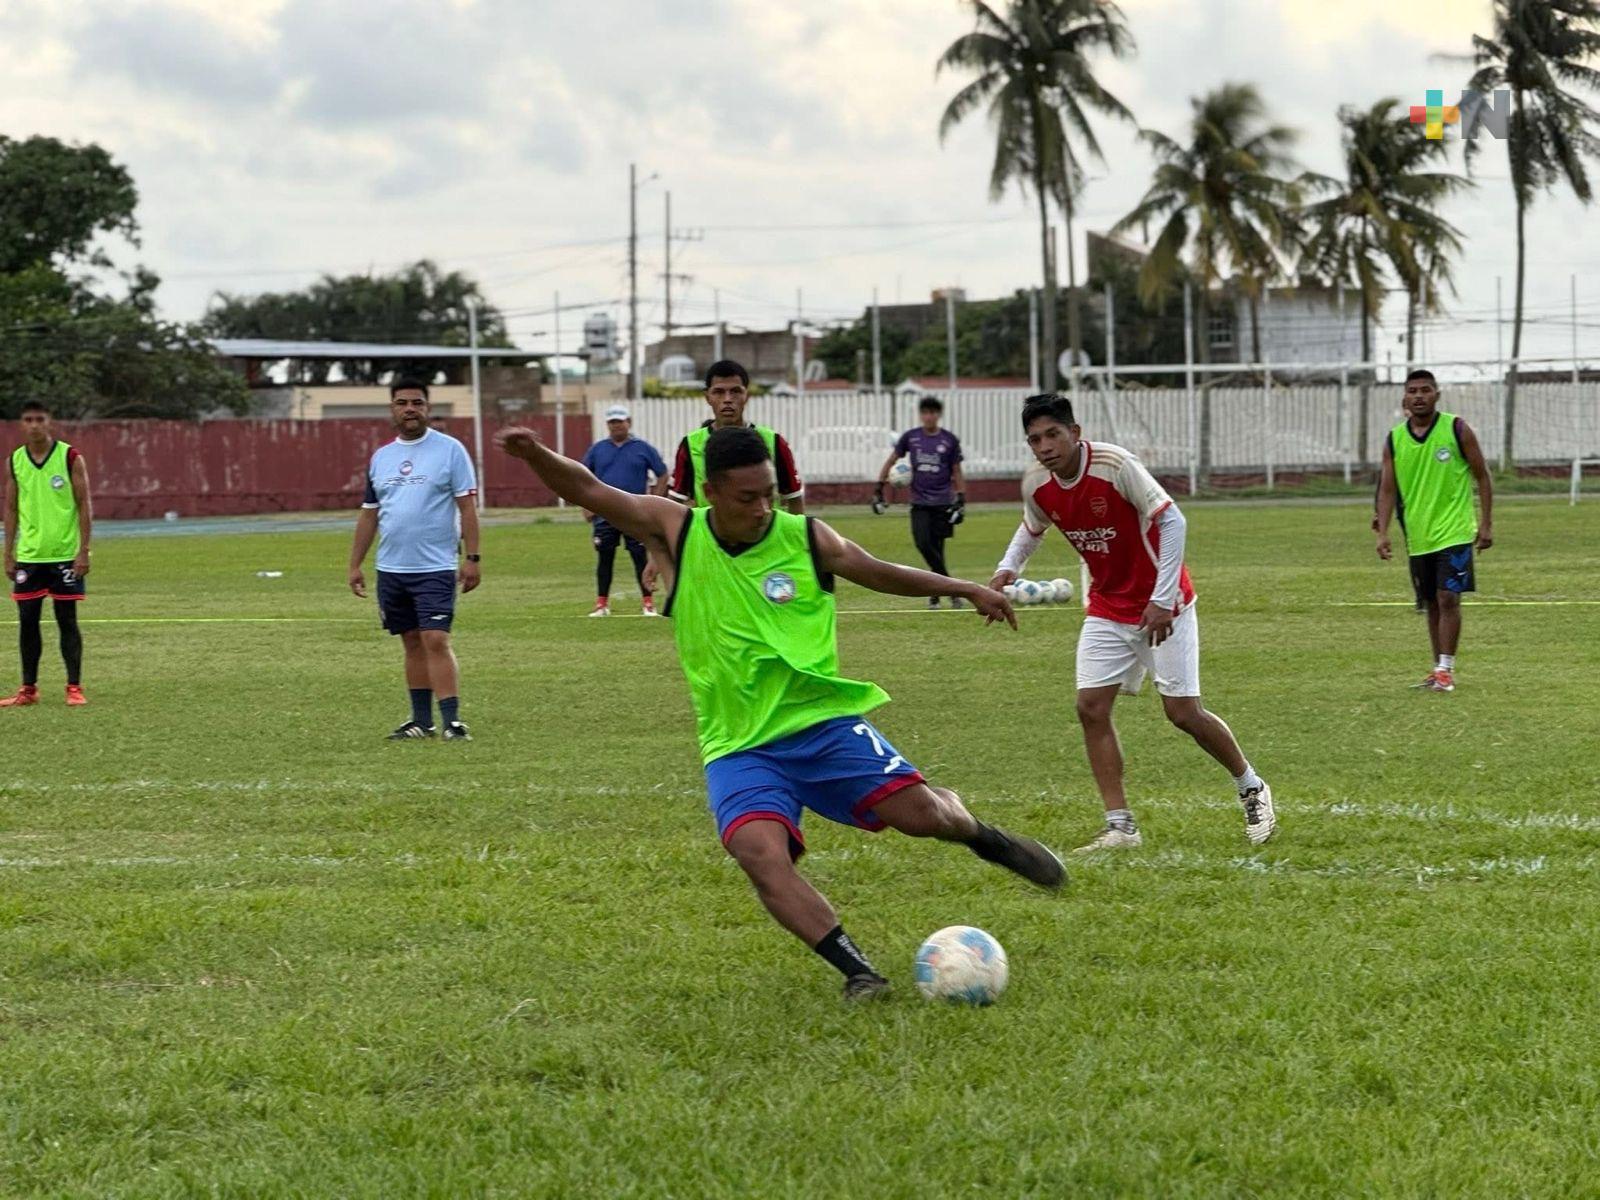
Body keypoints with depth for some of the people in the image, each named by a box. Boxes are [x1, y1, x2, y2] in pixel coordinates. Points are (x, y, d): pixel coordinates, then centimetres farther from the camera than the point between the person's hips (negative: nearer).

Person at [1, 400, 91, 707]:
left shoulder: (70, 458, -5)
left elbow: (84, 506, -5)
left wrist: (83, 551, -11)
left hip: (65, 555, -3)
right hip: (28, 555, 3)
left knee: (67, 620, 0)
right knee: (27, 621, 4)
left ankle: (74, 687, 6)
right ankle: (28, 690, 12)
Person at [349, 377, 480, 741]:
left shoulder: (450, 450, -3)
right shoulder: (381, 457, 12)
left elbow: (467, 506, -5)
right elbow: (369, 514, 16)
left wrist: (472, 558, -11)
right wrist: (355, 564, 13)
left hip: (435, 568, -5)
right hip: (390, 570, 5)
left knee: (436, 641, -13)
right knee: (412, 643, 10)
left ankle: (453, 721, -13)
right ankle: (422, 721, 16)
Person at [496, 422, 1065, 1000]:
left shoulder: (806, 538, -1)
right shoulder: (678, 531, -2)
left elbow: (883, 574, 15)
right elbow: (586, 489, -2)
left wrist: (965, 588, 14)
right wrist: (535, 453, -19)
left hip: (824, 720, 1)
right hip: (739, 747, 0)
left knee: (918, 810, -15)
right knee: (762, 854, -27)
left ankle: (985, 838, 20)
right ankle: (855, 969, -19)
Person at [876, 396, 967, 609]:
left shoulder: (950, 440, 1)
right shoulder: (910, 437, 4)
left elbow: (956, 472, 6)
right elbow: (891, 461, 12)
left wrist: (961, 500, -2)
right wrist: (878, 490, 6)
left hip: (943, 503, -1)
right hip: (919, 503, 1)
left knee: (937, 549, 0)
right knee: (923, 544, -16)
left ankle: (935, 594, 11)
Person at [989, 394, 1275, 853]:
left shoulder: (1114, 464, -25)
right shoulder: (1036, 486, -5)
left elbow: (1172, 520, -24)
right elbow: (1031, 529, 18)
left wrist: (1162, 600, -27)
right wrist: (1008, 567, -2)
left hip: (1162, 607, -6)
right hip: (1107, 610, 6)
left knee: (1183, 712, -5)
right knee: (1091, 708, -7)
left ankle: (1252, 790, 20)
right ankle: (1120, 827, -2)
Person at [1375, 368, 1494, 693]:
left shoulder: (1456, 430, -6)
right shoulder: (1395, 440, 3)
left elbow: (1482, 476, -1)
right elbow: (1387, 489, 5)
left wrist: (1486, 523, -6)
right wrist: (1382, 531, -7)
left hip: (1454, 532, -4)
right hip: (1418, 536, 4)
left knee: (1448, 597, -13)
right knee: (1432, 603, 11)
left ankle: (1446, 670, -10)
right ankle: (1439, 668, 21)